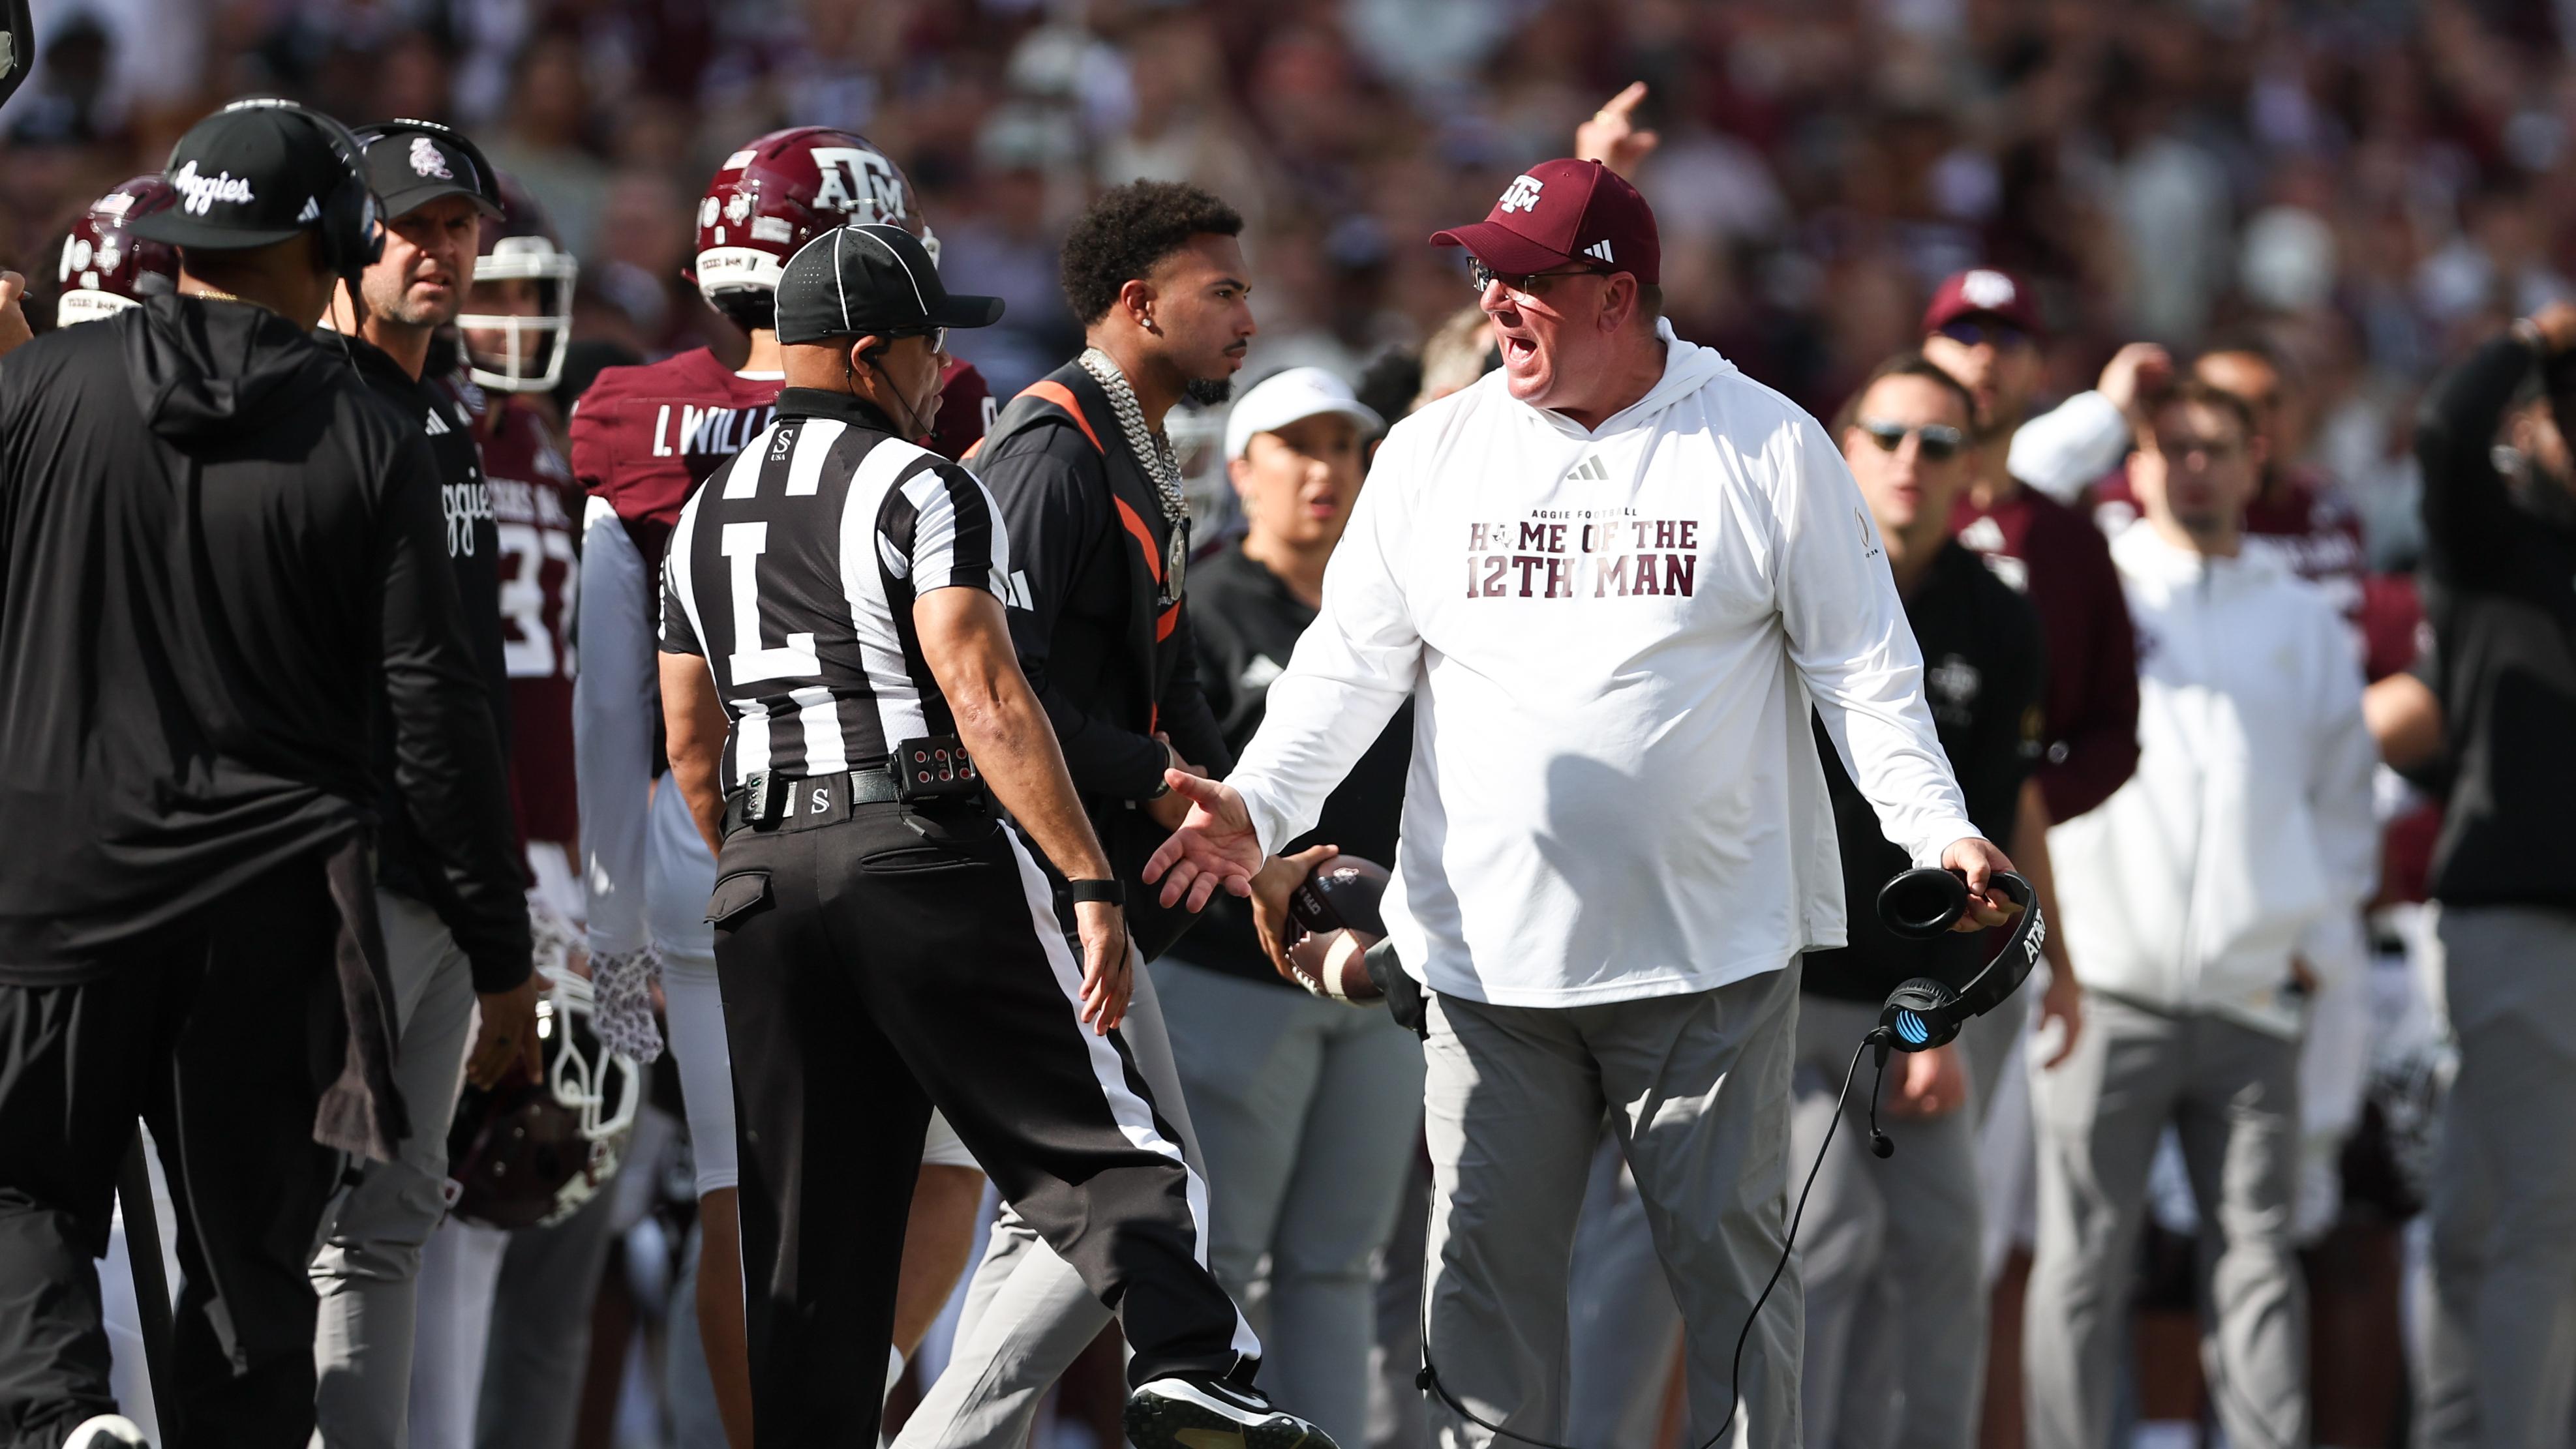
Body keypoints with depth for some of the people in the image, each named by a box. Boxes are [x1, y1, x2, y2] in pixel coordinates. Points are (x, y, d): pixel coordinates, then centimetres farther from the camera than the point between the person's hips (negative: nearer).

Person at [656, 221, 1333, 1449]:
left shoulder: (706, 515, 17)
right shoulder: (920, 491, -5)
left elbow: (692, 748, 20)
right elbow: (987, 702, -15)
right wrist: (1091, 883, -17)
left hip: (763, 878, 6)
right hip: (924, 856, -6)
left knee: (807, 1219, 8)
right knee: (1093, 1137, -8)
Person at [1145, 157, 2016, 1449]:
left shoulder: (1769, 447, 0)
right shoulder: (1432, 454, 7)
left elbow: (1864, 670, 2)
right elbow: (1351, 663, 9)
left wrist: (1935, 830, -11)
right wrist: (1257, 806, -6)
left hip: (1713, 960, -2)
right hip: (1489, 958, 2)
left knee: (1729, 1258, 1)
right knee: (1486, 1261, 1)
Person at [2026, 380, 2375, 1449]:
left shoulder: (2304, 622, 17)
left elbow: (2343, 793, 22)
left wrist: (2318, 940, 13)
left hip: (2250, 1001, 2)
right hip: (2104, 990, -2)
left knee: (2257, 1258, 0)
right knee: (2084, 1260, -3)